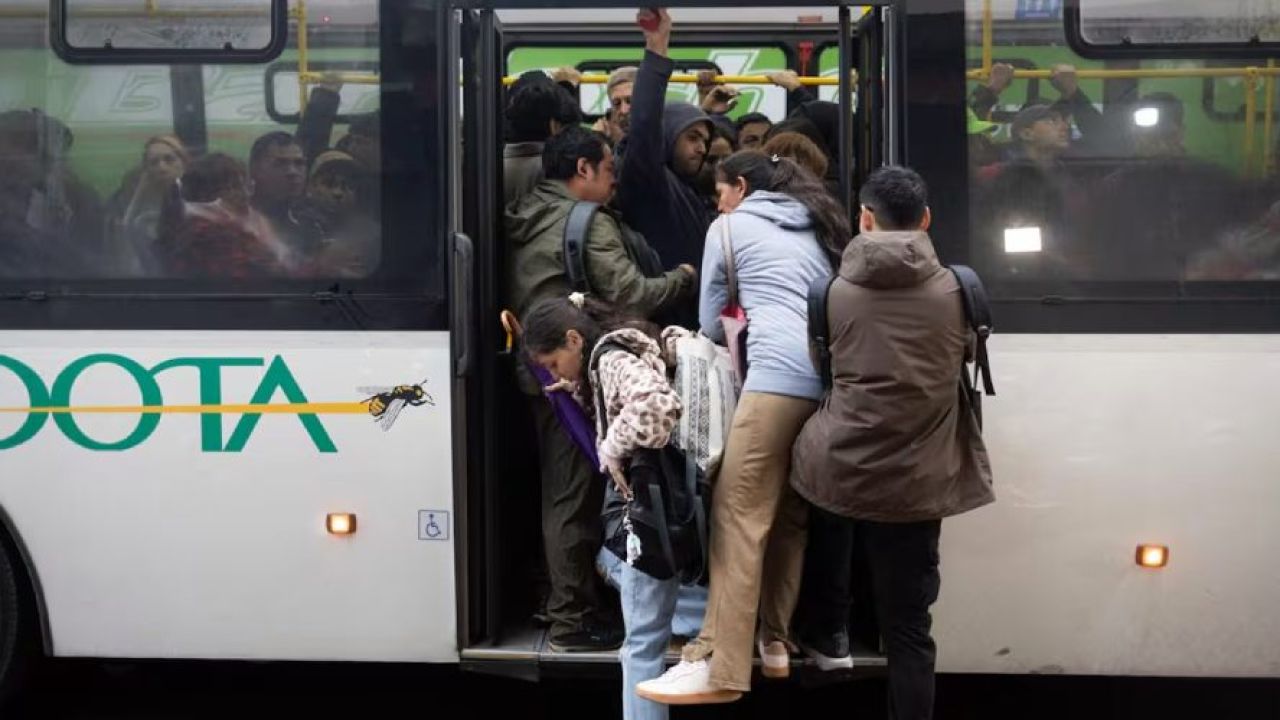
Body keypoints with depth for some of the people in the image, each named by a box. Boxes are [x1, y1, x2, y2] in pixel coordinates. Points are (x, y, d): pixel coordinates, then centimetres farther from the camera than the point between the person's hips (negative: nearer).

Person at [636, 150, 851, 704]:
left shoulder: (731, 225, 15)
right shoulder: (818, 229, 30)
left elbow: (710, 322, 20)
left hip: (779, 376, -7)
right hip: (831, 378, 7)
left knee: (738, 519, -9)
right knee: (791, 517, 13)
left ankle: (720, 667, -14)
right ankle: (774, 642, 15)